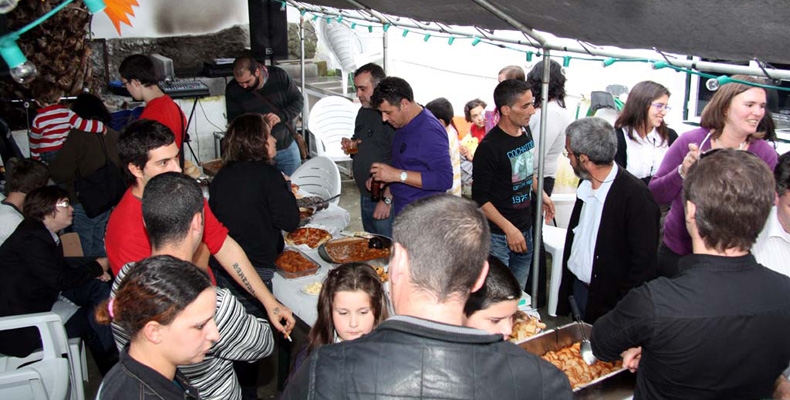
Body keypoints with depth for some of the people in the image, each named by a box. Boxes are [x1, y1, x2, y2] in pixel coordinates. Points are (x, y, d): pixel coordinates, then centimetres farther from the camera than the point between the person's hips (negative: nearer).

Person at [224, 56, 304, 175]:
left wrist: (281, 116, -25)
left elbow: (298, 100, -6)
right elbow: (233, 119, -5)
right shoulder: (232, 89, -9)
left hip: (287, 147, 1)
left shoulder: (278, 75, -10)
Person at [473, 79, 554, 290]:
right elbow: (479, 198, -17)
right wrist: (508, 228, -20)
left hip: (525, 228, 7)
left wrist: (542, 195, 16)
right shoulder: (489, 147, -20)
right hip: (498, 234, -7)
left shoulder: (526, 132, 4)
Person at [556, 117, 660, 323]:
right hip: (577, 288, 7)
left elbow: (645, 263, -18)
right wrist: (565, 288, 11)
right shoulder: (586, 185, 4)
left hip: (609, 301, -7)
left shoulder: (636, 196, -20)